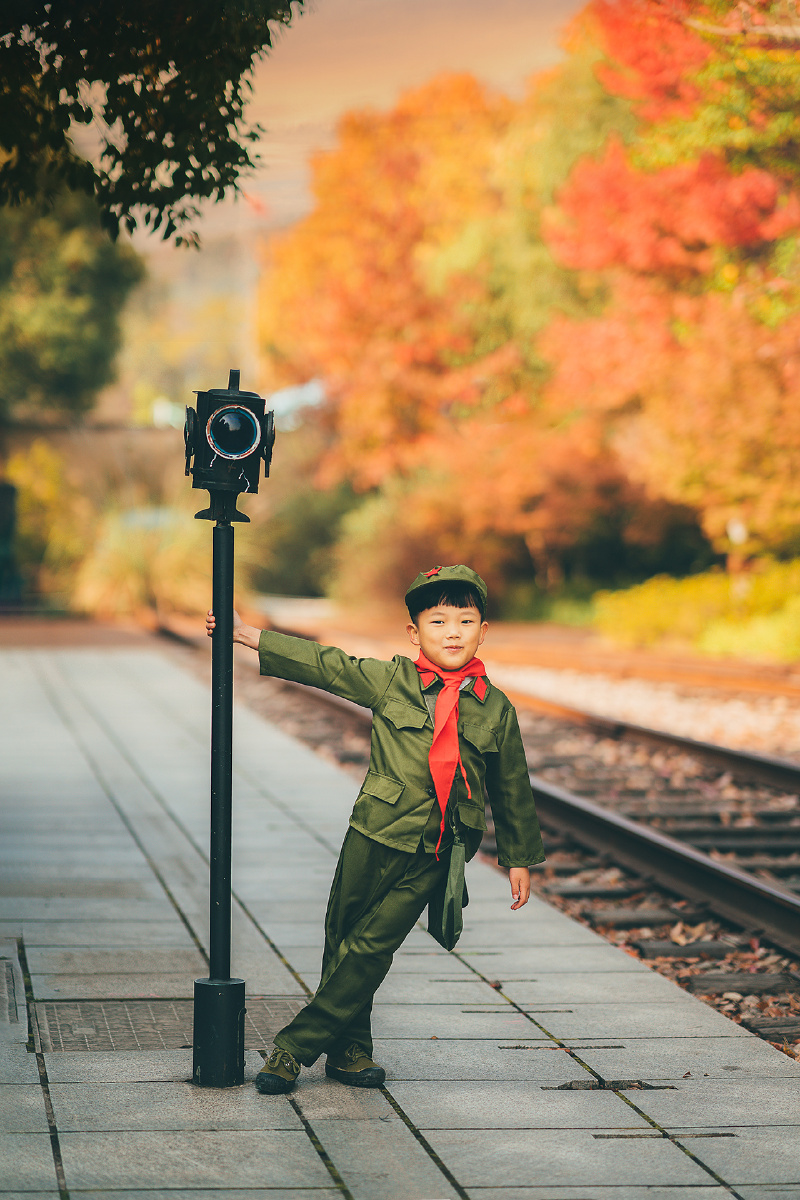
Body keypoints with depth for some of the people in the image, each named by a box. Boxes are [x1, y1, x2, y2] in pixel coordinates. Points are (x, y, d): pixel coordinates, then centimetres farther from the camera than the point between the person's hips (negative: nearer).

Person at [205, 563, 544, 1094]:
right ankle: (349, 1049, 21)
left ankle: (295, 1048, 3)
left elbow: (512, 789, 12)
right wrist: (249, 635, 3)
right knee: (343, 942, 5)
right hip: (374, 836, 1)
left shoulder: (496, 710, 4)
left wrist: (520, 858, 16)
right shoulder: (391, 680, 1)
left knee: (369, 950, -4)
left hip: (433, 856, -1)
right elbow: (324, 665, 5)